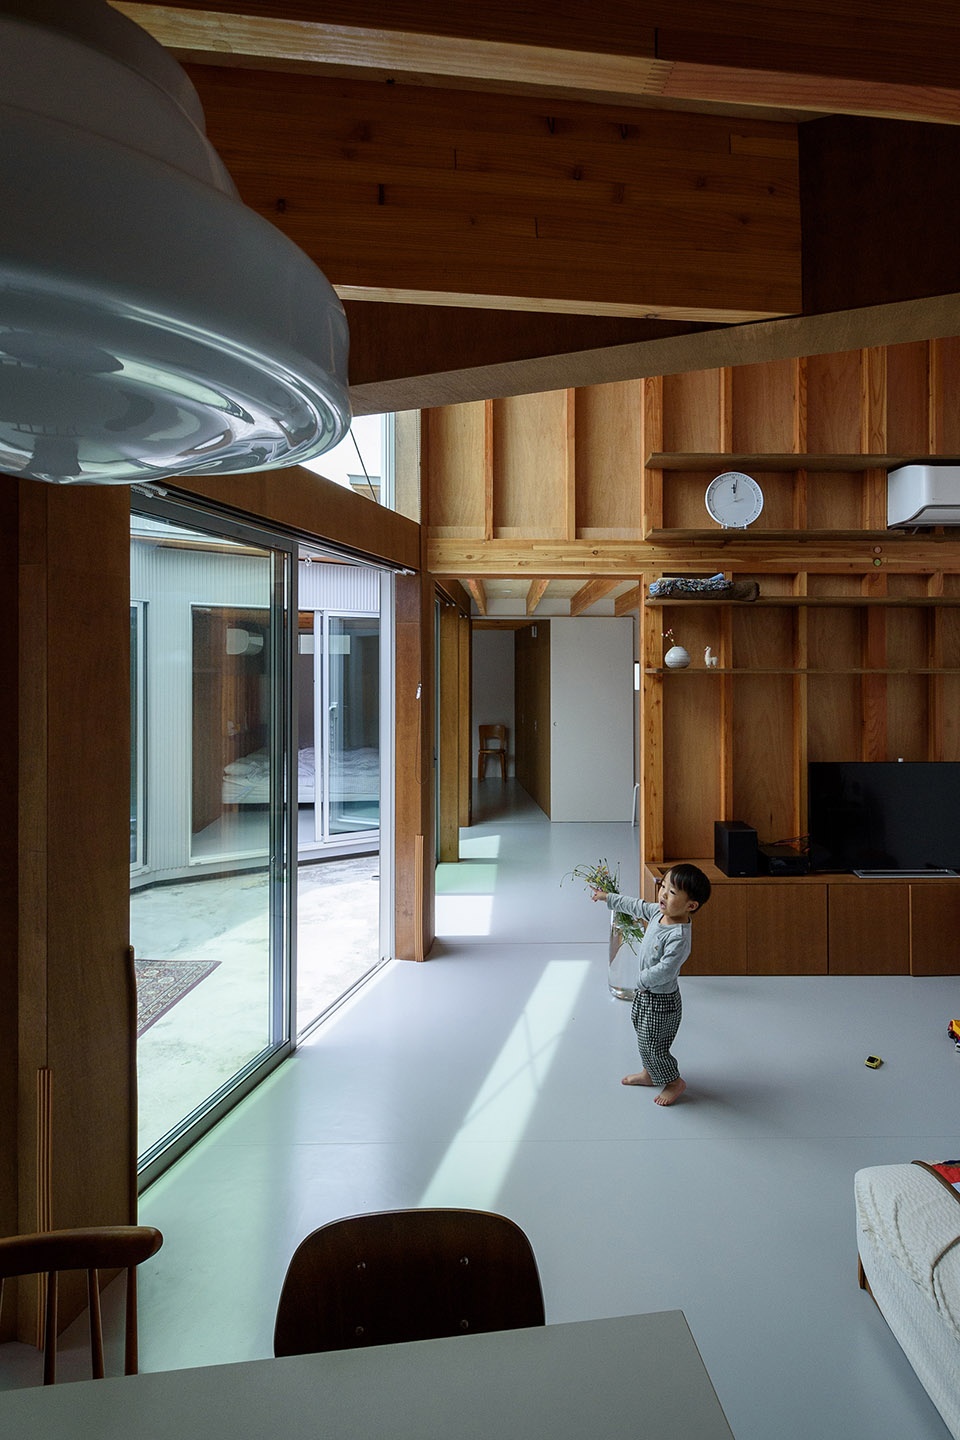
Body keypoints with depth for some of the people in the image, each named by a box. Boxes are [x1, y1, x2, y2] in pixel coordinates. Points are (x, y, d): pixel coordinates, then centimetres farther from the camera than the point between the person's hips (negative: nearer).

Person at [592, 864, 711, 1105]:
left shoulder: (679, 936, -34)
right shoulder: (658, 912, -8)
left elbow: (665, 970, -36)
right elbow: (636, 906, 10)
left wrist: (642, 980, -21)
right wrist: (608, 898, 21)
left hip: (661, 1000, -8)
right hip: (645, 993, 8)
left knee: (651, 1044, 8)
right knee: (643, 1036, 25)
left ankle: (674, 1082, 31)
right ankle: (649, 1073, 47)